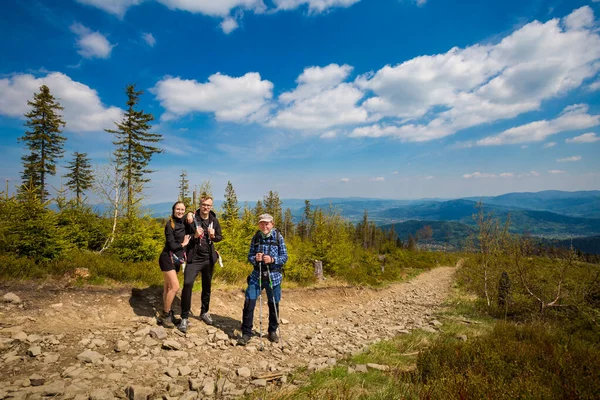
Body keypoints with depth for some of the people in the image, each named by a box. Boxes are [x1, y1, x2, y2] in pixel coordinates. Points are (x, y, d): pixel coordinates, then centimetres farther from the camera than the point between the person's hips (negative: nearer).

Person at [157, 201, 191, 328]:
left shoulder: (183, 223, 6)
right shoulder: (170, 224, -13)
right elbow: (171, 245, -17)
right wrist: (183, 245, -2)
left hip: (176, 259, 6)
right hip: (168, 259, -6)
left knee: (168, 287, 12)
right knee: (175, 287, -11)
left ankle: (166, 313, 21)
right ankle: (164, 316, 3)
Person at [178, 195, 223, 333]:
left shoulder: (214, 220, 2)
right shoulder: (192, 219, -9)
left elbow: (220, 237, 11)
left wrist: (213, 236, -10)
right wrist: (195, 236, -25)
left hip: (209, 258, 4)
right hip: (194, 258, -4)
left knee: (207, 286, 15)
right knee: (187, 284, -19)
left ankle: (204, 312, 36)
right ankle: (184, 318, -5)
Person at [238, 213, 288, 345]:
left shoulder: (278, 237, -3)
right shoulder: (256, 238, 3)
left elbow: (284, 257, -4)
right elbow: (250, 256, 6)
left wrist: (272, 260, -21)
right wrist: (255, 258, -17)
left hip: (273, 276, -1)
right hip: (257, 275, 1)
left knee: (273, 304, 9)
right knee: (249, 302, -7)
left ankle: (273, 331, 30)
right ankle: (246, 333, 9)